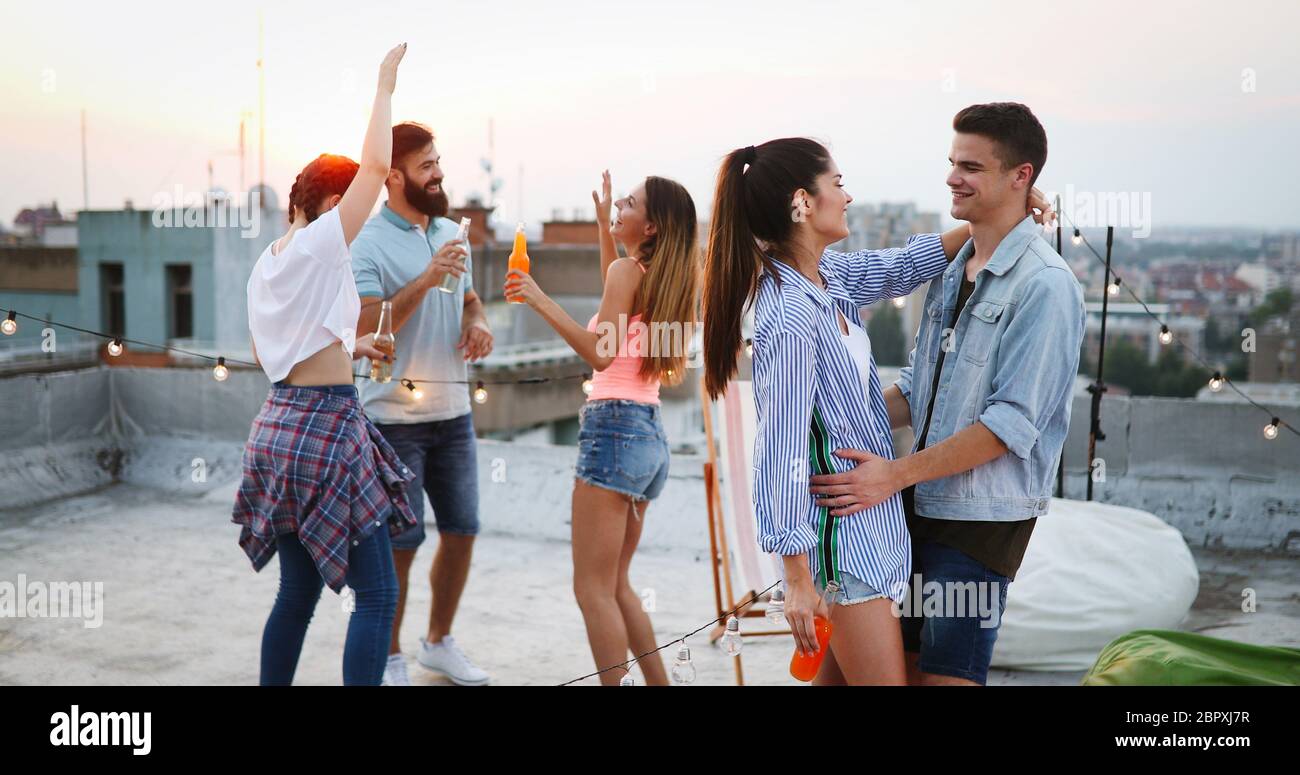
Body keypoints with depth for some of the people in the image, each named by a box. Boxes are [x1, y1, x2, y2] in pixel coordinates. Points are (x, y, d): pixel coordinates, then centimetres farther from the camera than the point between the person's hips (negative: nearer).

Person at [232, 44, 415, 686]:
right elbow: (376, 164, -13)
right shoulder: (321, 244, -11)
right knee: (377, 594, -3)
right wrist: (385, 84, -1)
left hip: (278, 425, 9)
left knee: (298, 590, 18)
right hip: (327, 429, -9)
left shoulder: (267, 262, 12)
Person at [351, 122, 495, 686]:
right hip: (394, 417, -6)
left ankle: (439, 641, 31)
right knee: (400, 543, 1)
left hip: (454, 412, 7)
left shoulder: (451, 233, 11)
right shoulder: (368, 243, -11)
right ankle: (390, 660, 19)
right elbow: (363, 331, -20)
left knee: (462, 531, 12)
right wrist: (426, 280, -26)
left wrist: (478, 324, 1)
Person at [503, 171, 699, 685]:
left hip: (615, 425, -9)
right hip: (650, 434, 9)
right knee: (616, 585, 17)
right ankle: (659, 684, 20)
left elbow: (601, 352, -20)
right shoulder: (661, 277, 14)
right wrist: (602, 223, 37)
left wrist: (541, 301, -20)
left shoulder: (629, 270, -9)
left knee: (593, 589, -5)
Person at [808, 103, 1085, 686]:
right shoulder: (951, 270, 12)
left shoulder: (1045, 285, -15)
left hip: (983, 517, -8)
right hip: (920, 505, 8)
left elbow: (1012, 423, -20)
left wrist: (896, 474, -22)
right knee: (905, 662, 16)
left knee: (948, 673, 0)